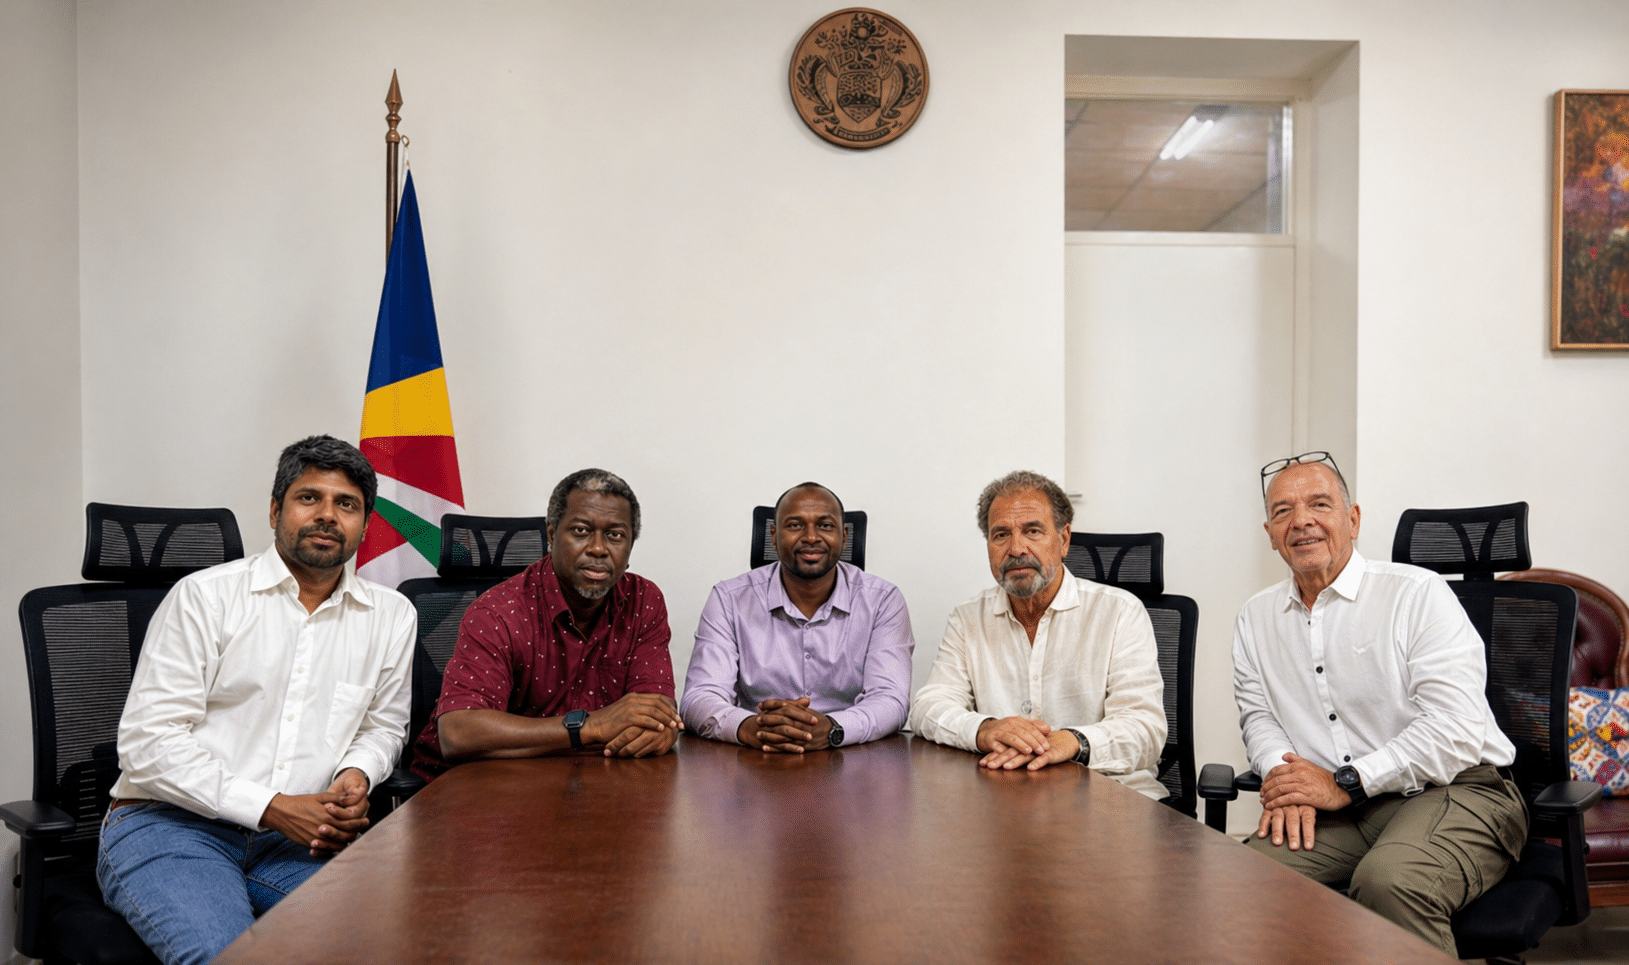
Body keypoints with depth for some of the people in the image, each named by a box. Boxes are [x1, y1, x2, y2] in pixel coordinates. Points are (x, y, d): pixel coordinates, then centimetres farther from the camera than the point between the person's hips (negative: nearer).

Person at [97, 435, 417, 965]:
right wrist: (273, 807, -14)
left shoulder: (392, 616, 9)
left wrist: (355, 776, -2)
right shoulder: (204, 596, -3)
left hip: (299, 836, 4)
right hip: (169, 823, -3)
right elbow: (148, 742, -8)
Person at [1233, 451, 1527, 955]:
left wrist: (1345, 784, -15)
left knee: (1387, 879, -36)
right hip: (1343, 805, 4)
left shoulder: (1419, 593, -5)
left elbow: (1456, 730, -13)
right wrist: (1287, 781, -8)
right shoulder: (1256, 619, 14)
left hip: (1454, 792, -4)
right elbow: (1258, 715, 14)